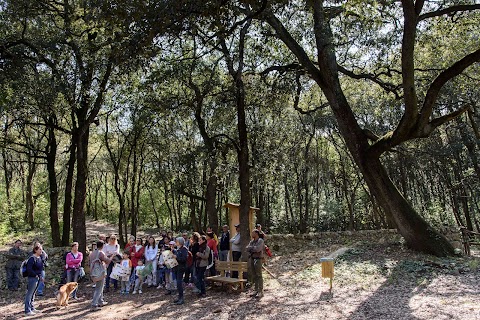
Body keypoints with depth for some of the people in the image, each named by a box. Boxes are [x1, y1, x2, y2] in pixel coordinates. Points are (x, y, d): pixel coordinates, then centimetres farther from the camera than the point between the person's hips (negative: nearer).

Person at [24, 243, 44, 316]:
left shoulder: (40, 257, 8)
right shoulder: (32, 258, -18)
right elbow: (29, 269, -23)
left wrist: (41, 276, 12)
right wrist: (36, 275, -16)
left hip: (38, 278, 9)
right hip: (32, 278, -9)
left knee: (33, 293, 18)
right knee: (29, 294, 0)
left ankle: (32, 308, 29)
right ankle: (27, 311, 7)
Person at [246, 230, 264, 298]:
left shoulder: (260, 241, -8)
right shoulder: (252, 241, 14)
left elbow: (257, 249, -21)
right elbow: (247, 248, 4)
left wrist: (251, 248, -6)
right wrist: (254, 248, -12)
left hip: (258, 259, -7)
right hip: (252, 259, 7)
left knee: (259, 276, -5)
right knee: (254, 276, 10)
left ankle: (260, 292, -1)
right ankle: (256, 290, 18)